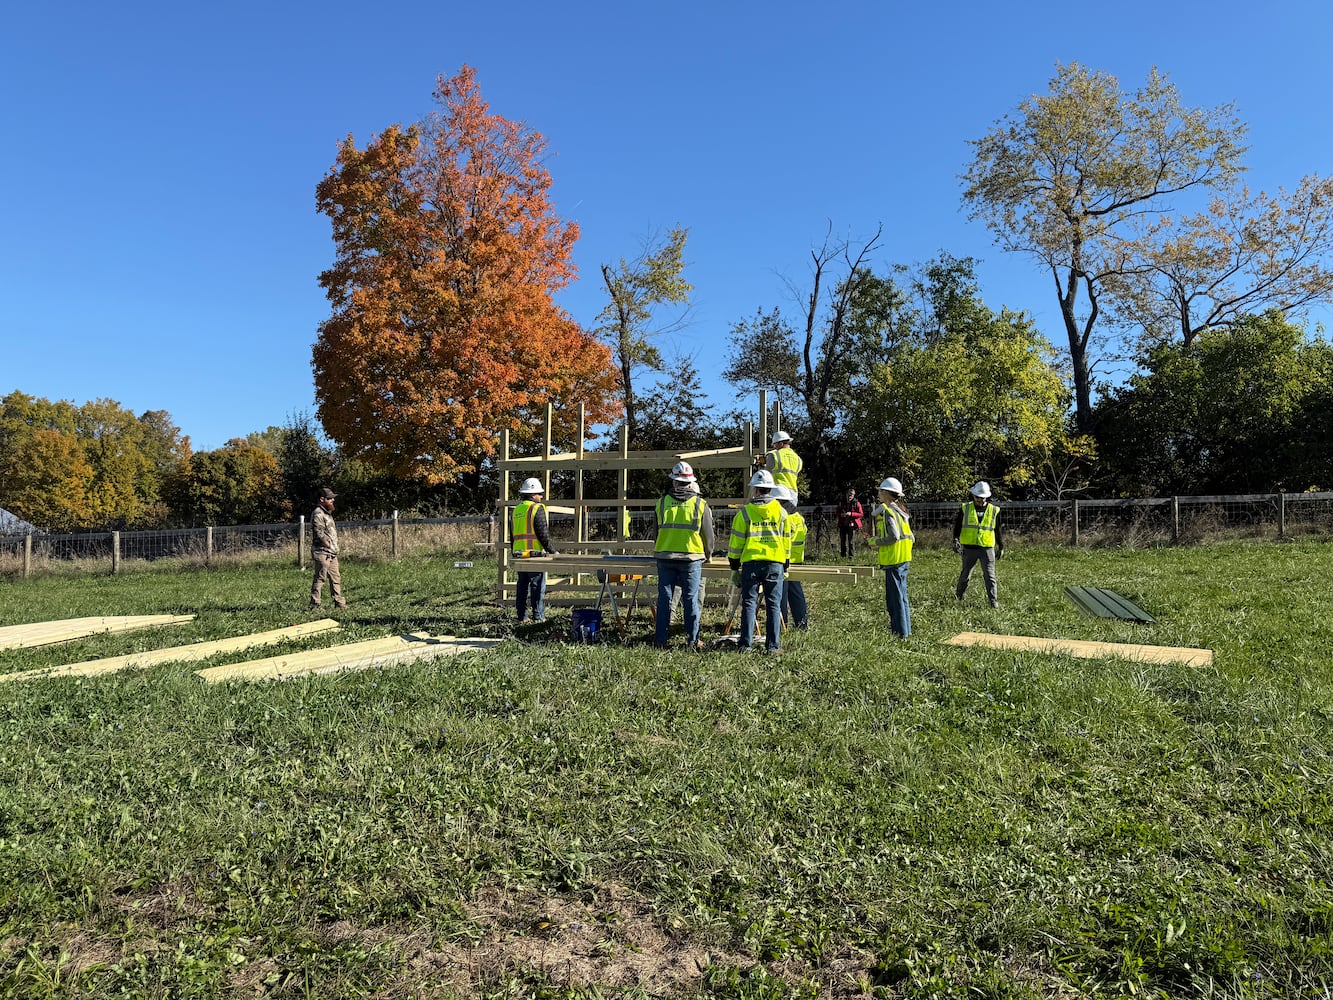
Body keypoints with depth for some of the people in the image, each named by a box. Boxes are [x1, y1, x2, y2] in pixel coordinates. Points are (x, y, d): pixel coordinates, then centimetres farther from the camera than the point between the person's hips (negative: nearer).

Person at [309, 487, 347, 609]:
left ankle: (339, 602, 17)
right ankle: (315, 604, 0)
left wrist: (335, 549, 14)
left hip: (332, 553, 10)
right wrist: (328, 546, -15)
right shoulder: (318, 514, -12)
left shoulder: (327, 513, 18)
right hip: (322, 552, -10)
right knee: (320, 578, -5)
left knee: (336, 578, 12)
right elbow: (320, 534, -19)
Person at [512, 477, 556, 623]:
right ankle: (538, 617, -2)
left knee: (522, 585, 11)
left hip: (519, 553, 7)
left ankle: (522, 617, 14)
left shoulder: (516, 509, 16)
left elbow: (512, 534, 20)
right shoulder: (537, 508, -8)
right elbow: (543, 533, -13)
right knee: (538, 585, -3)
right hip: (534, 553, -7)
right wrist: (551, 551, -6)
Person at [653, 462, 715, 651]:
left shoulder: (662, 503, 3)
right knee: (691, 599, 4)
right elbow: (708, 535, 3)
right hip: (692, 558, -2)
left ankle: (660, 640, 9)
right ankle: (692, 641, 6)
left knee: (664, 598, 7)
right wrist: (707, 554, 21)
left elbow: (656, 533, 12)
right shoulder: (700, 504, -2)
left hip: (664, 558, 2)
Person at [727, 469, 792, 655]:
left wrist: (734, 568, 9)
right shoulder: (781, 512, 7)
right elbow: (787, 540, 11)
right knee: (773, 605, 4)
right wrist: (785, 565, 20)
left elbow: (736, 543, 1)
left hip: (750, 563, -1)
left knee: (749, 603, 5)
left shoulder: (744, 513, 0)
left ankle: (746, 643, 6)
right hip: (775, 564, 1)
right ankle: (773, 646, 3)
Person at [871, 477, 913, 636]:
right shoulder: (899, 510, 14)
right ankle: (904, 627, 24)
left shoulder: (887, 511, -15)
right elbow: (909, 535, 16)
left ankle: (901, 631, 0)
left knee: (896, 595, -4)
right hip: (903, 558, 10)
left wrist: (877, 542, -9)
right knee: (901, 594, 16)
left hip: (894, 559, -10)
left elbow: (894, 537, -23)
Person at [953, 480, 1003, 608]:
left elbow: (998, 530, 14)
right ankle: (959, 596, 33)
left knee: (990, 576, -6)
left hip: (987, 548, 0)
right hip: (969, 548, 0)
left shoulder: (994, 510, 5)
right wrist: (956, 540, -12)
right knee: (965, 575, 13)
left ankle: (993, 601, -6)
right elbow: (957, 525, 3)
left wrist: (1001, 547, 16)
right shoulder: (965, 508, 2)